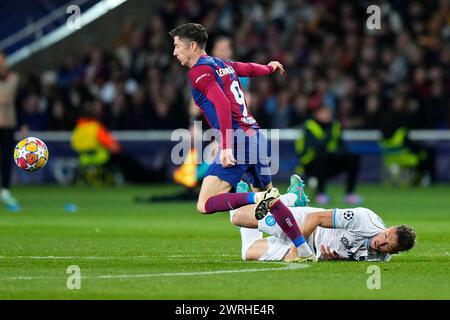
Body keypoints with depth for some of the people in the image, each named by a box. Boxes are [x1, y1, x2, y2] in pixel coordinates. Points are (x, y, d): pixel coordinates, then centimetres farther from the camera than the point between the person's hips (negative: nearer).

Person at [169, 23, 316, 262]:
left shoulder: (199, 71, -6)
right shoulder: (223, 64, 18)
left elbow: (222, 104, -20)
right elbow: (250, 68, 39)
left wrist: (226, 147, -28)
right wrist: (270, 67, 63)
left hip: (238, 141, -9)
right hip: (255, 135, 9)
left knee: (205, 205, -12)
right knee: (271, 201, 21)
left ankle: (259, 198, -24)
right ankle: (305, 251, 18)